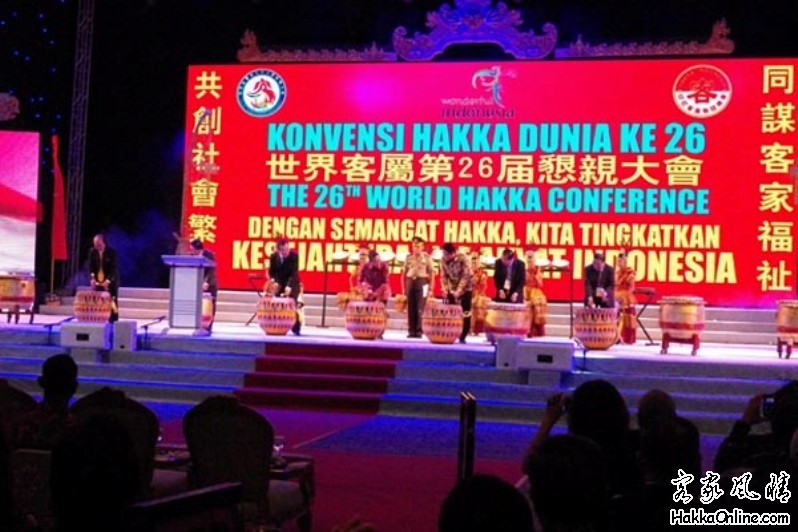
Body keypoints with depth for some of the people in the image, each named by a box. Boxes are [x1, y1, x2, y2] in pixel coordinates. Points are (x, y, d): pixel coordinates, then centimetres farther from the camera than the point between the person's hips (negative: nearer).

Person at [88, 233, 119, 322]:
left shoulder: (112, 252, -13)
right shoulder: (92, 251, -2)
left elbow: (114, 268, -17)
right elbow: (91, 266, -1)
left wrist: (108, 281, -27)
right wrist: (92, 277, -17)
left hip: (110, 281, -3)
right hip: (97, 281, 3)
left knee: (111, 301, -2)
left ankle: (113, 321, 2)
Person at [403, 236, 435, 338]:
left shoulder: (426, 257, 1)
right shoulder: (409, 257, 10)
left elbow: (432, 273, 0)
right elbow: (405, 273, 13)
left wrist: (430, 288, -5)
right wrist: (404, 287, 7)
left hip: (422, 282, -3)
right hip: (410, 282, 3)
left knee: (420, 308, -4)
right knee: (411, 307, 4)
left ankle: (418, 331, 0)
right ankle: (411, 331, 10)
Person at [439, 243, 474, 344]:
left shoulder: (463, 258, -24)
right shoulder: (443, 259, -11)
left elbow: (465, 276, -25)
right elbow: (444, 276, -4)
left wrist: (458, 291, -29)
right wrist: (445, 289, -16)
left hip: (465, 288, -4)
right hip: (452, 288, 4)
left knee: (465, 313, -5)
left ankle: (462, 337, 1)